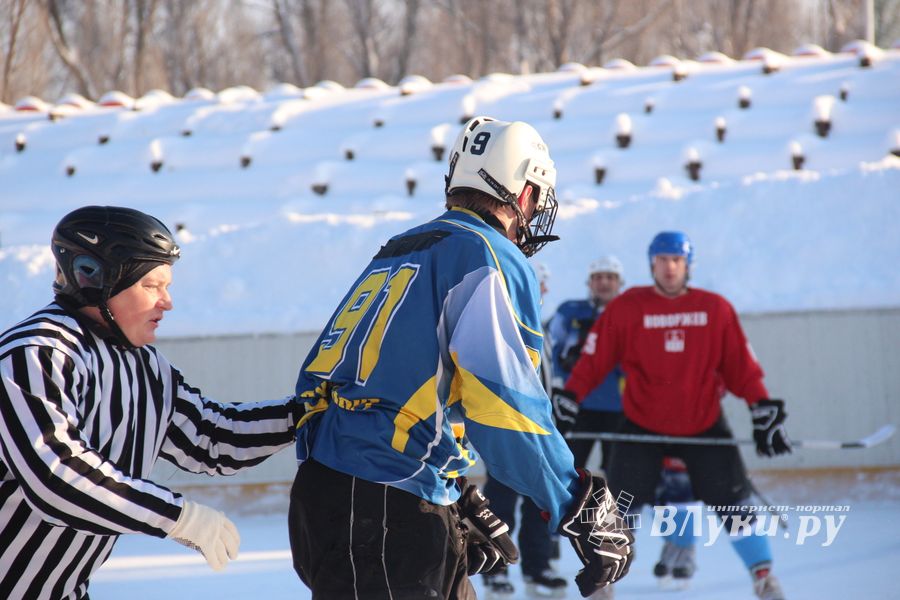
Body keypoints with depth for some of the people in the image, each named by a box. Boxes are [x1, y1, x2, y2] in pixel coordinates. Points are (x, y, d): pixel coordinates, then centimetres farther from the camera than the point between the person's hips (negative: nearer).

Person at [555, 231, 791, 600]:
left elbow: (740, 366, 1)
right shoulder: (626, 309, -6)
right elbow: (594, 359, -5)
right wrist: (568, 398, -15)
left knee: (732, 501, -1)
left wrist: (763, 410, -6)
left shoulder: (716, 309, -2)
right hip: (642, 426, -1)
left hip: (703, 424, 1)